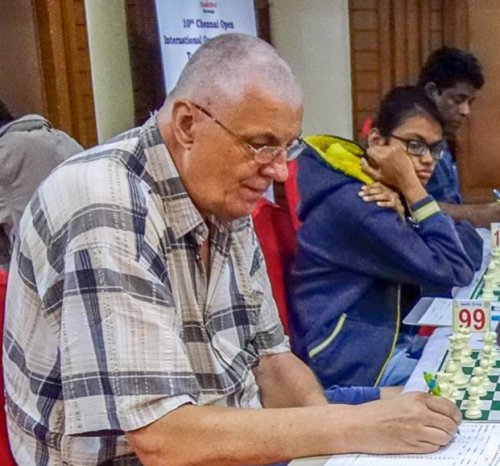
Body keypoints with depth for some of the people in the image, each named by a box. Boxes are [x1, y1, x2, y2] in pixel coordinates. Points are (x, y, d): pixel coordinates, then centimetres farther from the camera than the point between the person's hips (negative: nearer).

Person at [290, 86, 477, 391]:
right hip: (349, 361, -9)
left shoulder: (376, 194, 7)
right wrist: (412, 190, -19)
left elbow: (471, 247, -1)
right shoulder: (354, 204, -22)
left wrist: (405, 199, -16)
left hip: (387, 341, 9)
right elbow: (456, 274, -22)